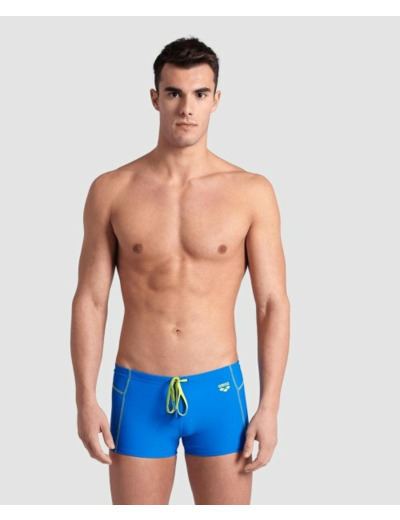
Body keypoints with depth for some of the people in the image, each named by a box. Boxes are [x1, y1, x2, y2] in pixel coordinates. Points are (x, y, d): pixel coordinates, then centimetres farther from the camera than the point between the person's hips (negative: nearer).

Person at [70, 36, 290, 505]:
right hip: (138, 392, 0)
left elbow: (273, 304, -1)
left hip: (219, 391, 0)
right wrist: (85, 400, -4)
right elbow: (90, 300, 1)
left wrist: (269, 407, -5)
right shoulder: (112, 190, -1)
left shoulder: (252, 193, -3)